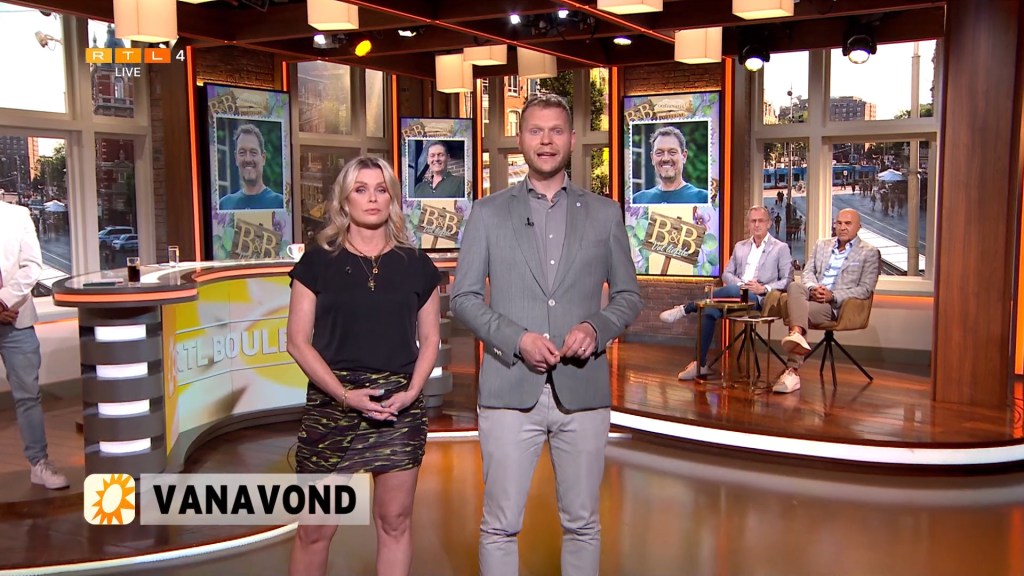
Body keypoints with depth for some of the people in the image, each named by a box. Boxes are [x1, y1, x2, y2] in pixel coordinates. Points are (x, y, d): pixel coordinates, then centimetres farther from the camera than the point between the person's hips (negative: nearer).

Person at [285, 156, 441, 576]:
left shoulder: (416, 265, 7)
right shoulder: (318, 262, 2)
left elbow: (430, 338, 10)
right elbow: (298, 341, -1)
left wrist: (412, 391, -7)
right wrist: (345, 394, -12)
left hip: (400, 406, 2)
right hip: (331, 404, -1)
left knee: (395, 522, 9)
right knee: (314, 529, 3)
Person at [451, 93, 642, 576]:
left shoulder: (605, 213, 8)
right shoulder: (488, 213, 5)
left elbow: (628, 295, 11)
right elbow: (463, 297, 3)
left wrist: (598, 327, -10)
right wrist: (517, 339, -12)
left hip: (582, 391, 2)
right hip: (510, 390, -1)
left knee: (582, 522, 12)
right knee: (500, 524, 4)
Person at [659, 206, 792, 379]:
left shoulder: (781, 248, 9)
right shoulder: (739, 246, 22)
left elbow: (787, 280, 3)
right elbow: (726, 274, 17)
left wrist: (764, 288, -14)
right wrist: (741, 284, -4)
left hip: (758, 299, -4)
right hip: (736, 293, 4)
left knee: (731, 290, -39)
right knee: (709, 310, -30)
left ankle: (685, 308, -23)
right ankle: (700, 364, -25)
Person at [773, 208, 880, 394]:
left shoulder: (870, 253, 8)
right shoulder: (822, 245, 24)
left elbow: (865, 289, -1)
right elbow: (807, 272, 16)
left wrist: (833, 295, -14)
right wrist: (813, 288, -9)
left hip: (836, 305, -4)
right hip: (811, 294, 4)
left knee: (802, 311, -33)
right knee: (794, 286, -32)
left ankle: (792, 371, -38)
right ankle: (797, 335, -54)